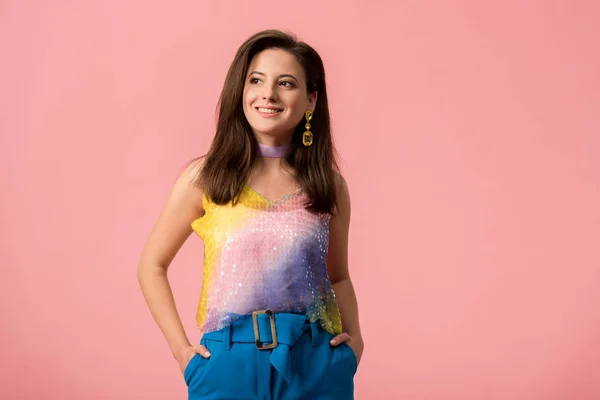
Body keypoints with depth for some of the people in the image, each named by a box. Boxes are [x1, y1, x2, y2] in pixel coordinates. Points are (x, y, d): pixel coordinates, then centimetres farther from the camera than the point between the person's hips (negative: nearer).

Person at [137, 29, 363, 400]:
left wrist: (354, 337, 1)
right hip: (230, 364, -2)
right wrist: (180, 347, -4)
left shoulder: (330, 185, 3)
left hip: (315, 363, 2)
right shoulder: (204, 178, -3)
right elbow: (152, 265, 4)